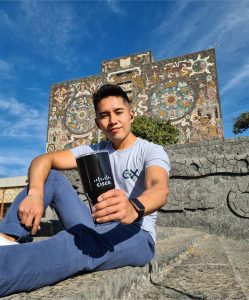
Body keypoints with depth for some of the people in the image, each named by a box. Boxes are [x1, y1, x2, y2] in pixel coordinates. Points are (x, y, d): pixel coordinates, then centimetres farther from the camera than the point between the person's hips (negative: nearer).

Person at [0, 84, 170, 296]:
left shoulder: (152, 151, -8)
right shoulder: (94, 151, 7)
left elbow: (161, 189, -30)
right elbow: (43, 160, -4)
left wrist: (134, 208, -54)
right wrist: (35, 193, -26)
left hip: (136, 236, -5)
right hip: (97, 230, 5)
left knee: (79, 242, -39)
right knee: (50, 175, -2)